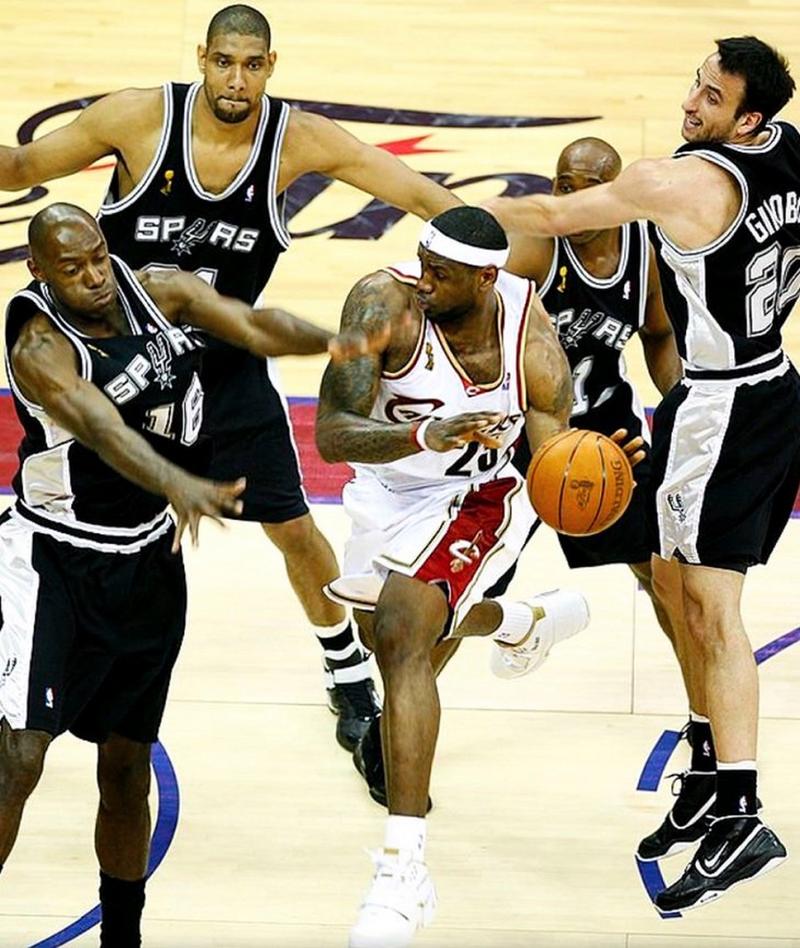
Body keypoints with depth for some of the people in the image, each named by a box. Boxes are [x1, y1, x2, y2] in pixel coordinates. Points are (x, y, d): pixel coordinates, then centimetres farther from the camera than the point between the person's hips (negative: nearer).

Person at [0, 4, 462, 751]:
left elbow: (418, 193, -14)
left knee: (293, 528, 7)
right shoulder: (137, 117, -19)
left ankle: (347, 672, 28)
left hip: (225, 365, 1)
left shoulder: (298, 139, -16)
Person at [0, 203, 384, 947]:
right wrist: (177, 486, -57)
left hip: (147, 564, 5)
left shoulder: (159, 294, -5)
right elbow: (101, 427, -40)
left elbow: (253, 327, -15)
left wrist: (332, 344, -36)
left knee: (127, 767, 13)